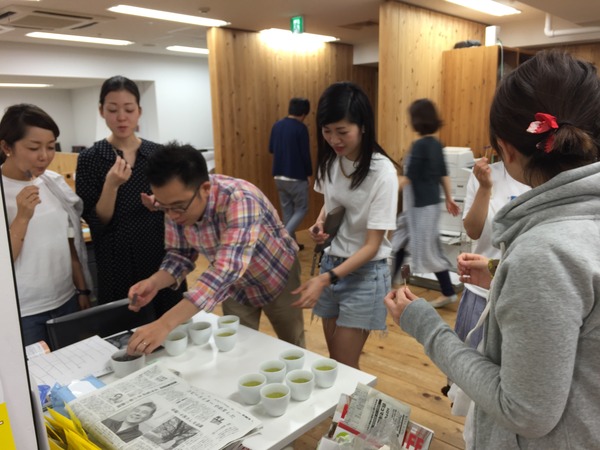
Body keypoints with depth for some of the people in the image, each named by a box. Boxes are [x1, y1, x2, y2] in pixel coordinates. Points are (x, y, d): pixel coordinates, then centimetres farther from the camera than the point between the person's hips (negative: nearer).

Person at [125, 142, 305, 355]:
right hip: (235, 286, 4)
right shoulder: (175, 205, -21)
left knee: (291, 347, 17)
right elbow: (180, 254, -9)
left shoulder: (240, 200, -40)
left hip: (276, 277, -3)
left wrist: (165, 323, -57)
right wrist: (154, 282, -31)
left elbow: (227, 269, -50)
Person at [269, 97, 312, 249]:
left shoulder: (277, 125, 4)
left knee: (287, 210, 14)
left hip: (279, 176, 6)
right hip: (296, 177, -6)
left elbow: (271, 149, 13)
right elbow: (305, 153, -13)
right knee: (301, 209, 6)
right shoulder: (301, 128, -14)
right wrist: (309, 172, 1)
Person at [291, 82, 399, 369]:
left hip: (364, 272, -5)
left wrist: (326, 279, -29)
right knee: (334, 358, 17)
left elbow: (372, 245, -20)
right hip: (330, 263, 6)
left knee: (345, 366, 3)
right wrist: (320, 224, -5)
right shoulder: (329, 161, -4)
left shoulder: (382, 172, -21)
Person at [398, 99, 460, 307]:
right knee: (399, 241, 16)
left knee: (429, 250, 1)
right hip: (430, 201, 9)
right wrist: (449, 198, 19)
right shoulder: (436, 144, 7)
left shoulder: (419, 145, -18)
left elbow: (408, 177, -19)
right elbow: (443, 174, 13)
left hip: (421, 204, -9)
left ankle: (448, 293, 13)